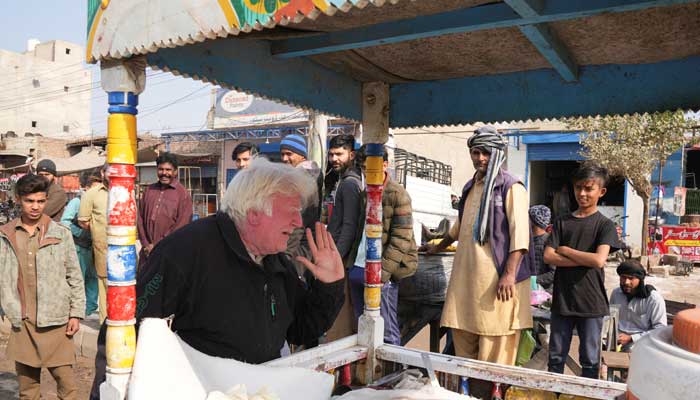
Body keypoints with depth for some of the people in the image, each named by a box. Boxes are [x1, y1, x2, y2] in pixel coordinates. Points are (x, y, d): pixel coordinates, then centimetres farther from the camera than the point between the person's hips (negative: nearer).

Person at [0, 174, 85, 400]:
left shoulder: (61, 233, -1)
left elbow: (75, 276, 2)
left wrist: (76, 313, -1)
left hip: (55, 321, -2)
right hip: (22, 322, 2)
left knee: (66, 381, -1)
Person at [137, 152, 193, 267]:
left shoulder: (183, 194, -4)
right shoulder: (149, 190, 12)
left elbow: (181, 226, -10)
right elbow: (140, 218, 11)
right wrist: (146, 244, -1)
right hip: (147, 252, 4)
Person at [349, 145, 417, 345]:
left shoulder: (397, 194, -6)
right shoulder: (366, 193, 15)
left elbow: (402, 238, -12)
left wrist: (382, 272, -16)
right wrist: (352, 265, 12)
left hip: (381, 273, -7)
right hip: (358, 269, 7)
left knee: (388, 333, 1)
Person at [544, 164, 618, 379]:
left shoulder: (605, 225, -2)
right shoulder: (562, 222, 6)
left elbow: (599, 260, -17)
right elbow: (548, 257, -4)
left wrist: (565, 250, -7)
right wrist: (585, 260, -12)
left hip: (591, 302, -2)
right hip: (562, 299, 3)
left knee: (590, 359, 9)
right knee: (556, 356, 11)